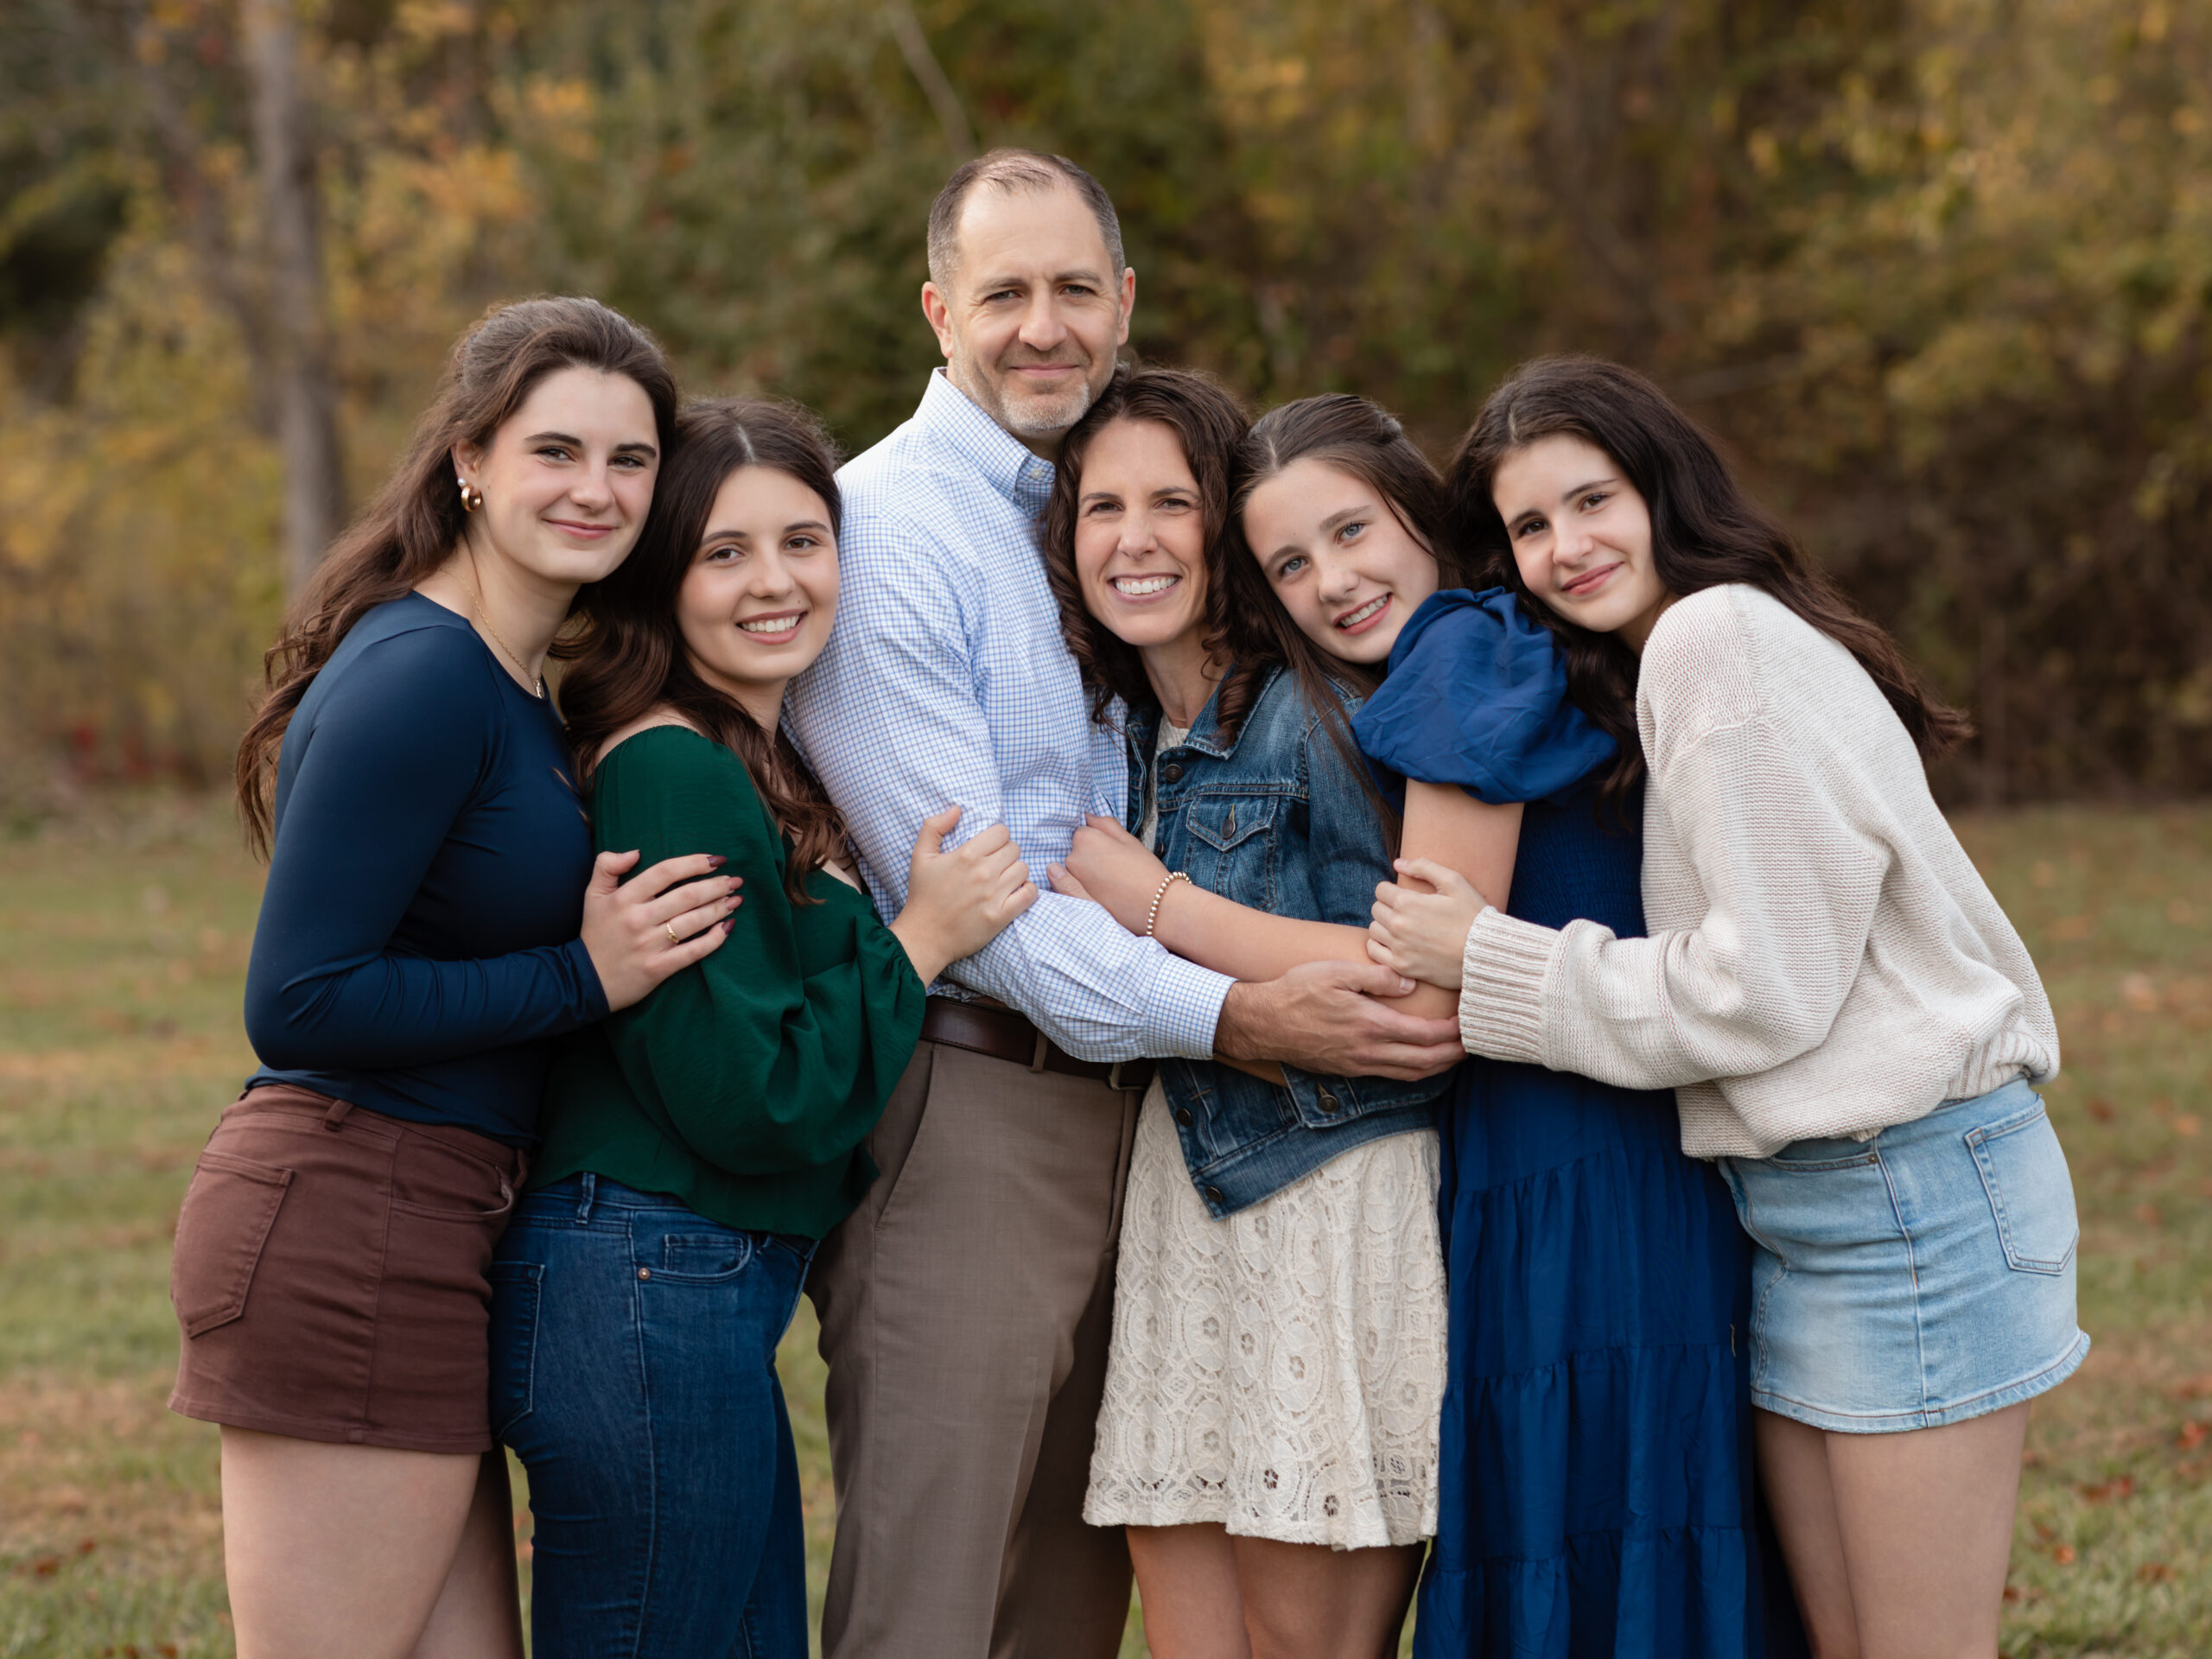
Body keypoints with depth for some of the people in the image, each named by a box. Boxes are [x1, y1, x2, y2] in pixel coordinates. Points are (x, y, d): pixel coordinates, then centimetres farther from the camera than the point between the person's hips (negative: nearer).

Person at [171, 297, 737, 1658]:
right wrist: (582, 979, -16)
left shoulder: (513, 683, 15)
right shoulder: (420, 677, -15)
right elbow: (298, 1005, -19)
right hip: (345, 1237, -10)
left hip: (421, 1229, 10)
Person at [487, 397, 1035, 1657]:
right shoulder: (673, 772, -15)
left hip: (715, 1298, 10)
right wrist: (919, 942, -11)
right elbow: (751, 1101, -20)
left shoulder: (766, 770, 16)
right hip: (649, 1300, -10)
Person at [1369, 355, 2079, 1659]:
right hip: (1798, 1195, 10)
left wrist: (1490, 963, -10)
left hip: (1911, 1183, -10)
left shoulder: (1722, 637, -13)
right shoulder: (1664, 658, 17)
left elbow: (1762, 984, -15)